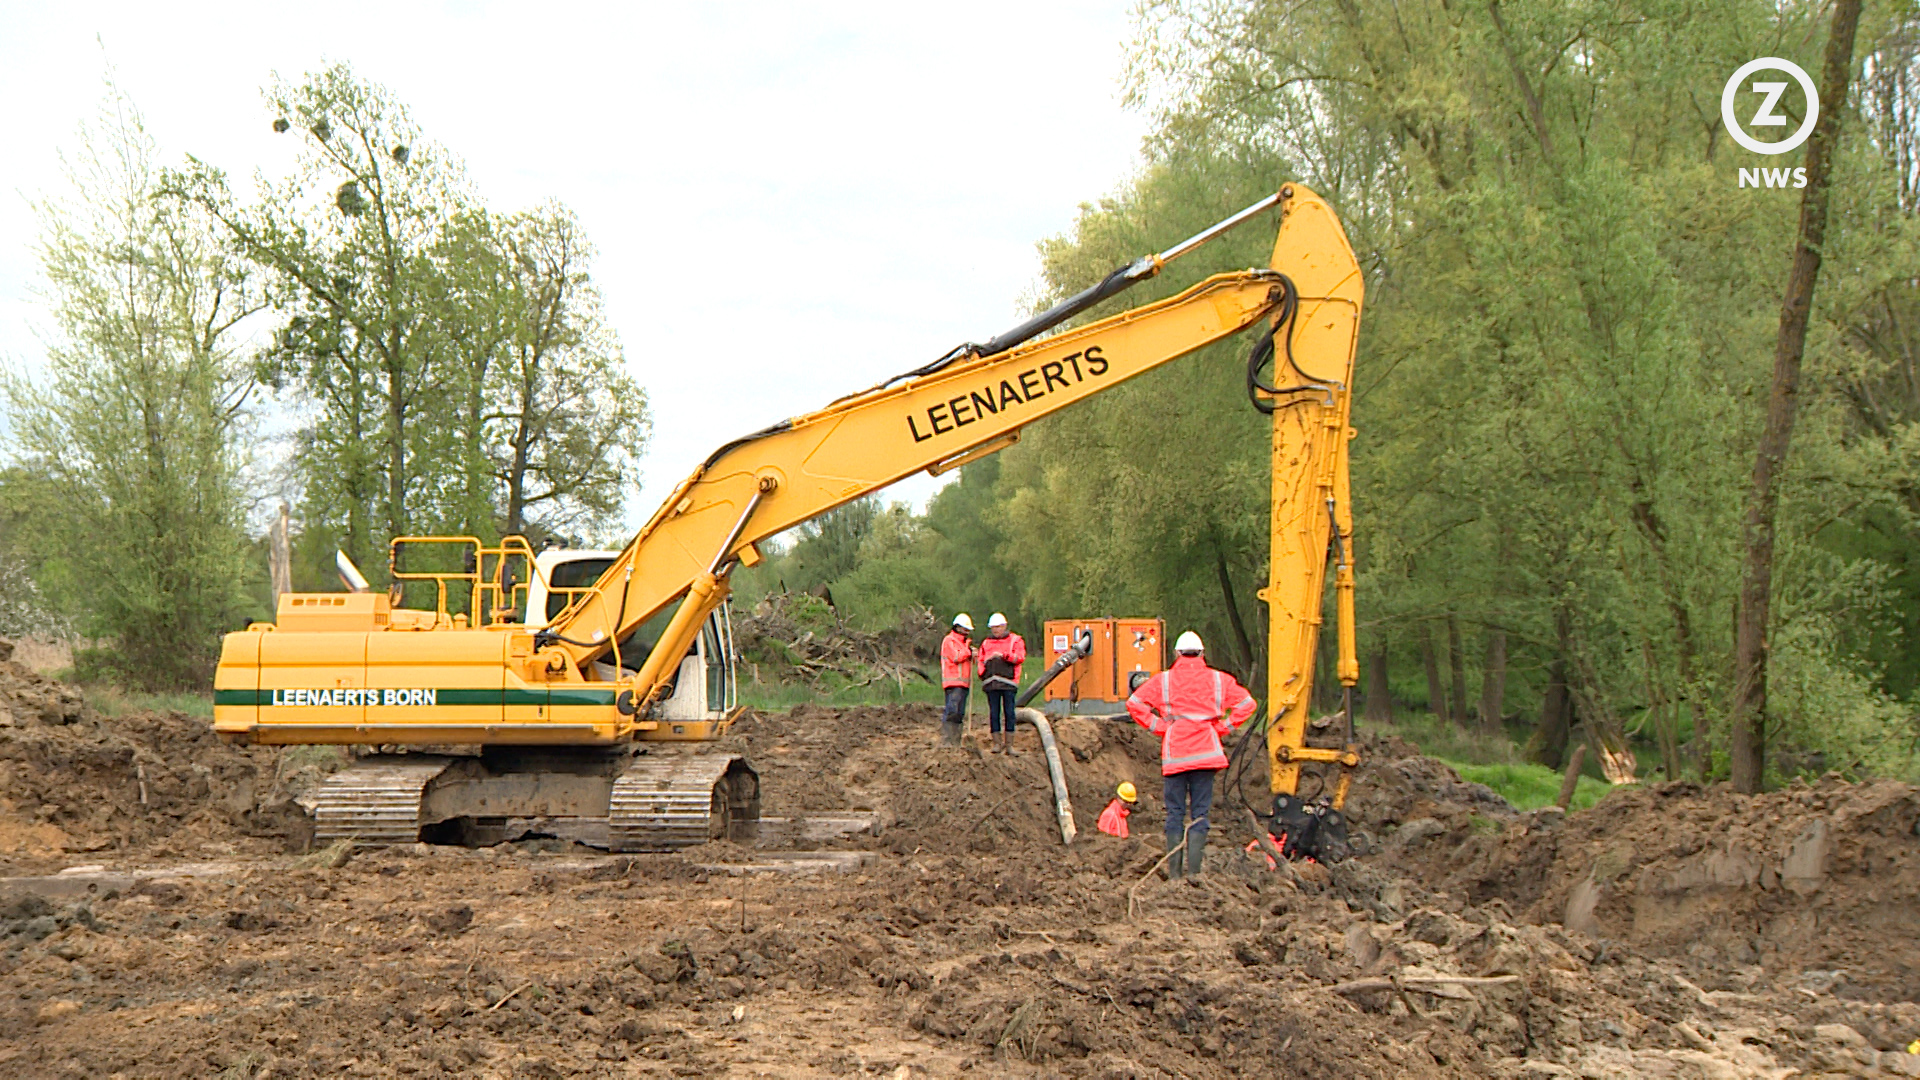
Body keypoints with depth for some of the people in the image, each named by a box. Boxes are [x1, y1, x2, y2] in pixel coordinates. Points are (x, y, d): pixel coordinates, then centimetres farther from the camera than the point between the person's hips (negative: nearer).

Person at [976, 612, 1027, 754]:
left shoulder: (1015, 640, 8)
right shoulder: (986, 643, 19)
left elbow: (1020, 657, -6)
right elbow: (981, 661, 19)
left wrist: (1004, 655, -18)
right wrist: (982, 674, 0)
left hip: (1008, 682, -3)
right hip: (991, 683, 3)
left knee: (1009, 713, -3)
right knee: (994, 713, 1)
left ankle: (1009, 744, 1)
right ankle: (997, 743, 5)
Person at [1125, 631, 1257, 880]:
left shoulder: (1163, 680, 4)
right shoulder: (1218, 680, 6)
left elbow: (1134, 703, -4)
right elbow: (1246, 703, 3)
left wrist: (1158, 727, 1)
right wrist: (1223, 727, 5)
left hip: (1174, 754, 0)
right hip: (1206, 754, 0)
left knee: (1175, 812, 6)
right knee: (1200, 812, 3)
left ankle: (1174, 872, 5)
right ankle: (1193, 870, -5)